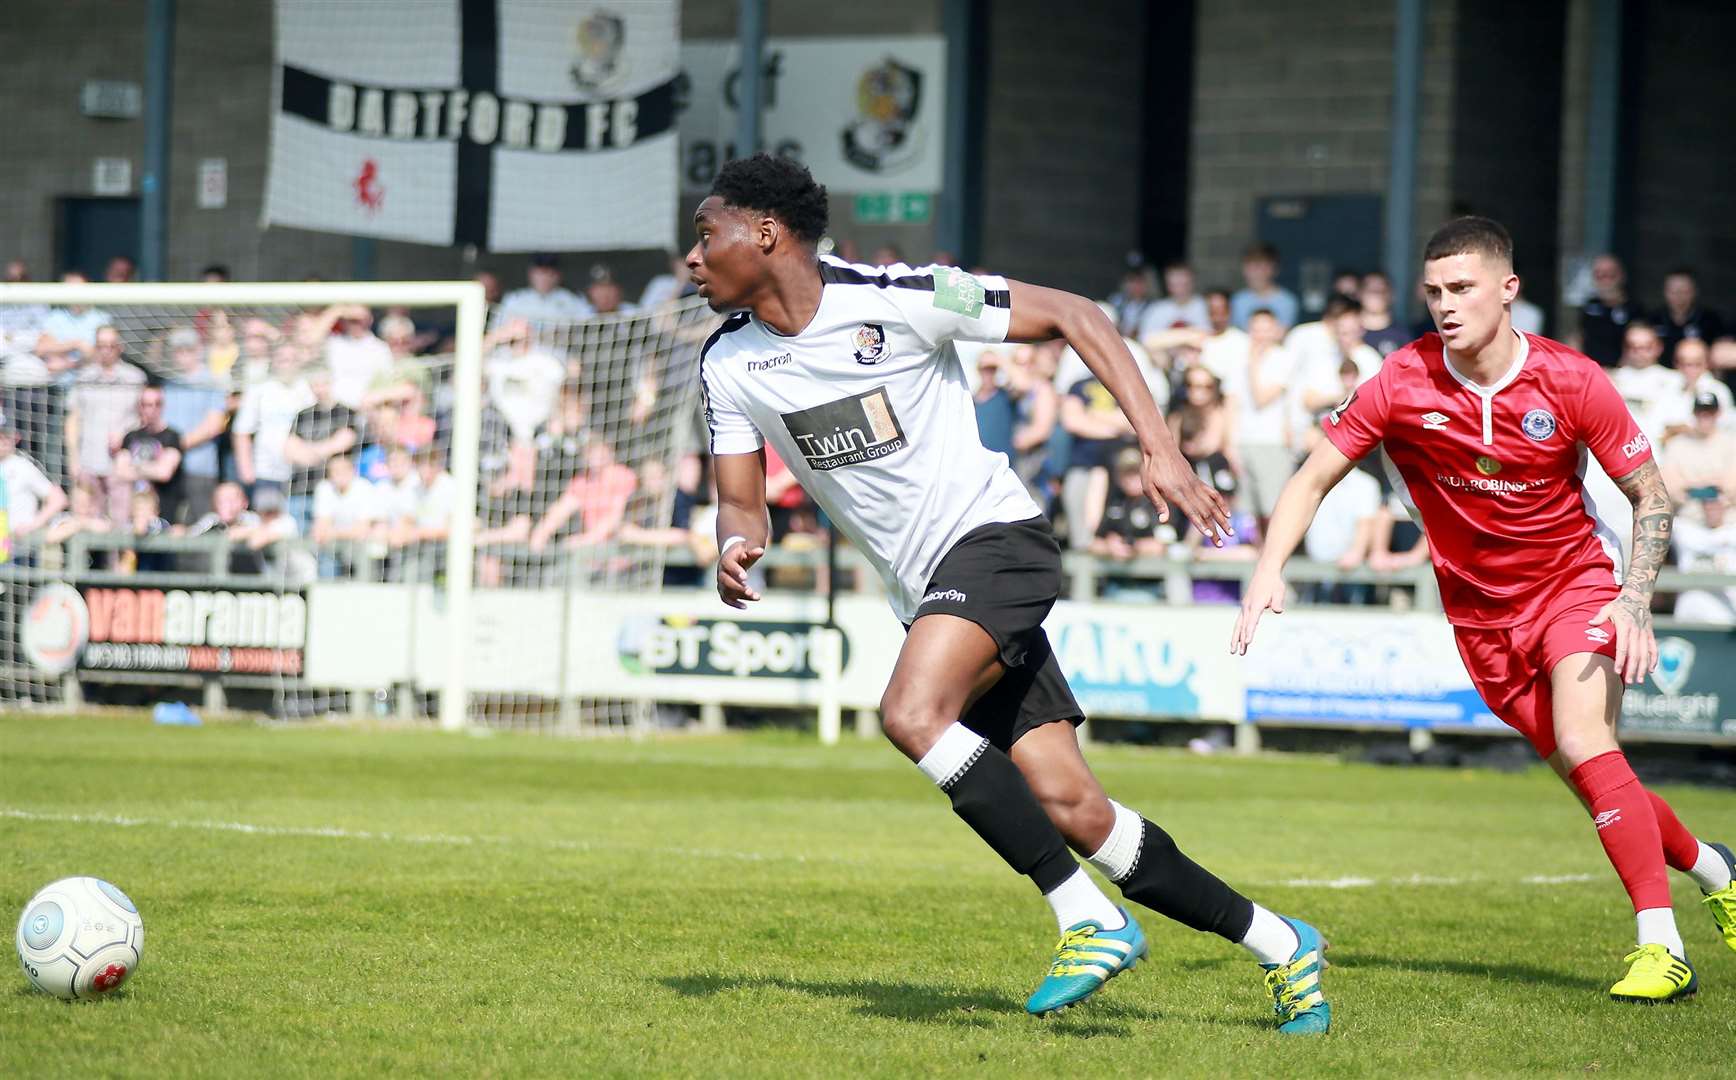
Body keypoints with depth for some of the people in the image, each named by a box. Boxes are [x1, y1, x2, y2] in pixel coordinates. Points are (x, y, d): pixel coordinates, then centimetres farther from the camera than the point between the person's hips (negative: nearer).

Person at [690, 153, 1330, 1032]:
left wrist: (1159, 448, -16)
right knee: (1070, 811, -3)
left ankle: (1091, 920, -23)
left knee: (911, 713, -31)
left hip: (994, 538, -6)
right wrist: (735, 549, -17)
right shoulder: (727, 365, 3)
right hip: (925, 592, 6)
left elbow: (1072, 316, -9)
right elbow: (741, 502, 9)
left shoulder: (898, 299, -15)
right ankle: (1278, 943, 10)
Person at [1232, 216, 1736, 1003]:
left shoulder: (1569, 382, -16)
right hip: (1480, 610, 3)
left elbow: (1650, 495, -6)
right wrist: (1270, 570, -21)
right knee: (1587, 777, 4)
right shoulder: (1400, 386, -13)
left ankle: (1661, 947, -24)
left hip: (1574, 582, -3)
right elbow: (1314, 478, -5)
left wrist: (1636, 602, -18)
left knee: (1584, 744, -25)